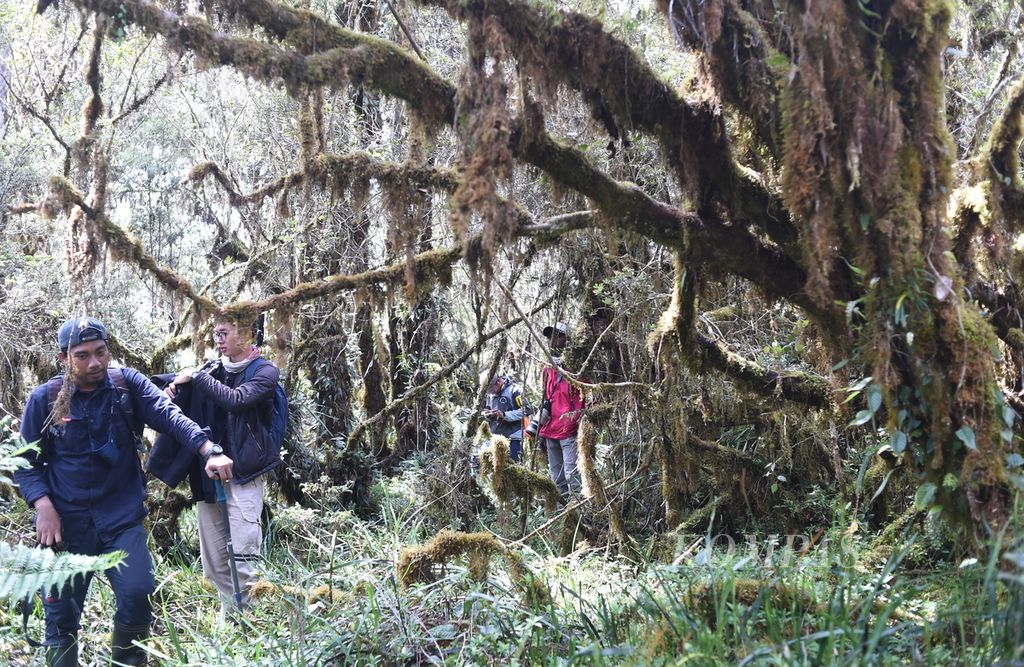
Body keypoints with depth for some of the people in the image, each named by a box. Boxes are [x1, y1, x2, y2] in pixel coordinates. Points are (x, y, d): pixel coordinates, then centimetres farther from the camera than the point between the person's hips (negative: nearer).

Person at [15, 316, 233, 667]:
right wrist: (43, 506, -13)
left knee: (137, 596, -11)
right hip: (66, 522, 0)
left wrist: (210, 451, -30)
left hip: (122, 517, 0)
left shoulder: (127, 384, -2)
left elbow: (169, 415, -15)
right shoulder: (44, 399, -3)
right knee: (61, 614, 6)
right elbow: (26, 461, 3)